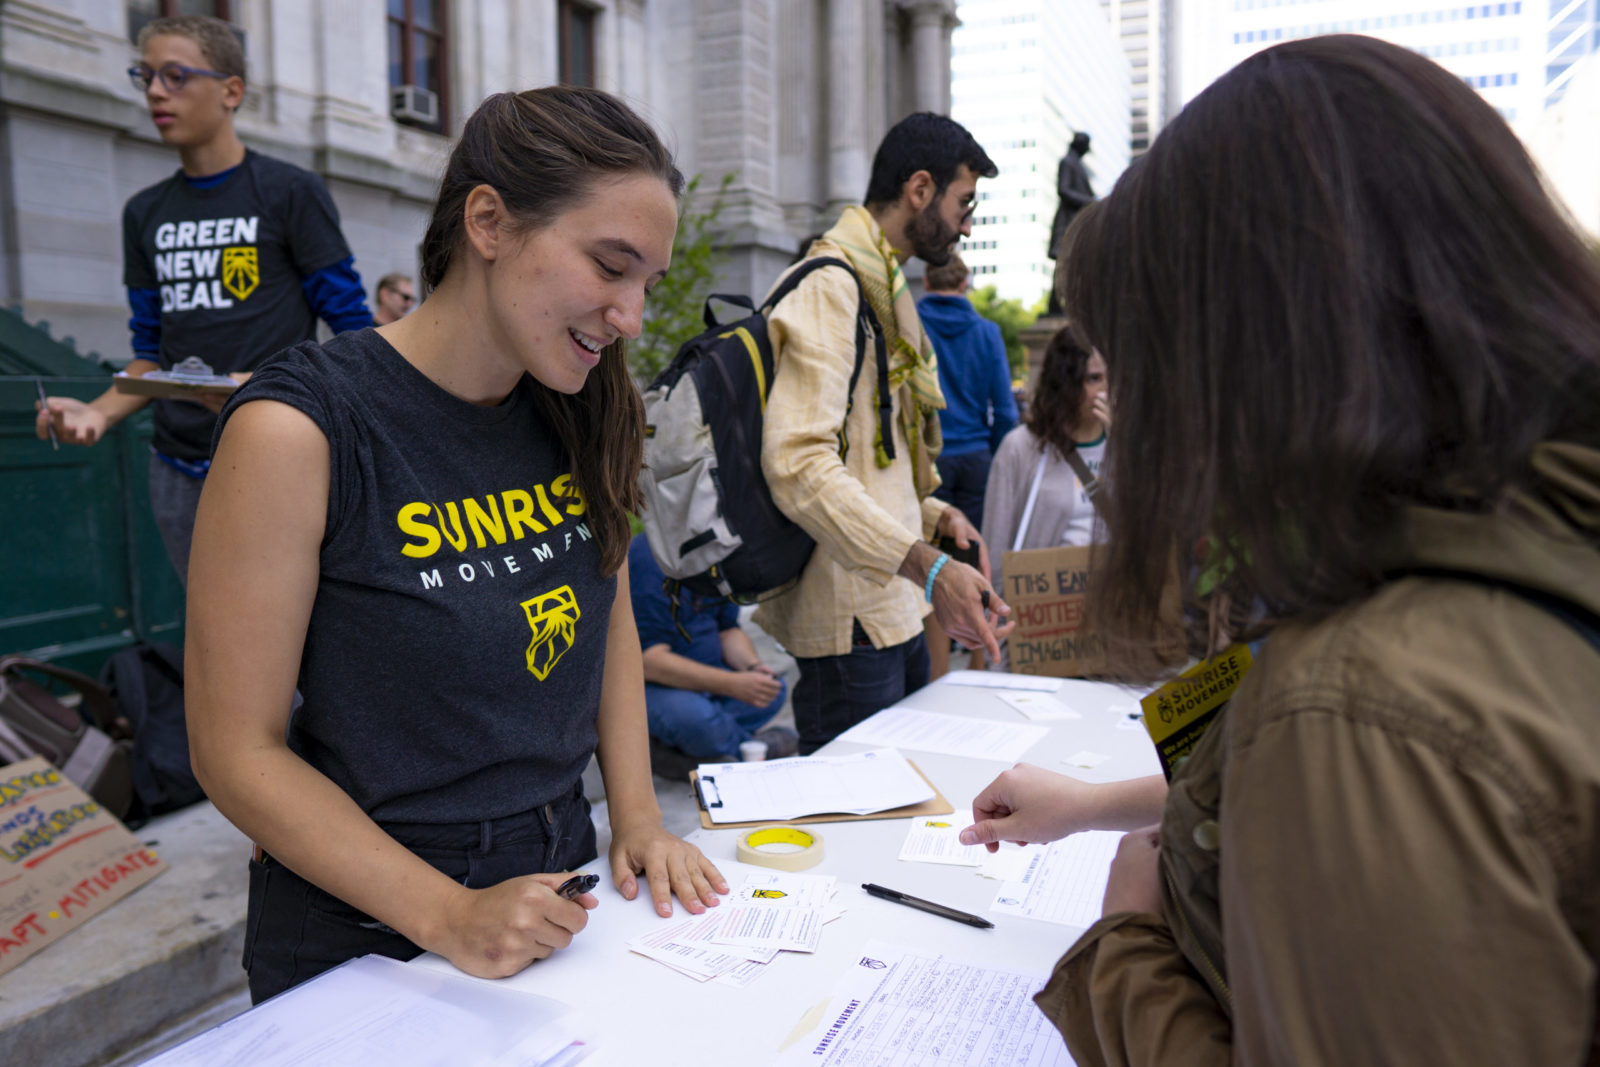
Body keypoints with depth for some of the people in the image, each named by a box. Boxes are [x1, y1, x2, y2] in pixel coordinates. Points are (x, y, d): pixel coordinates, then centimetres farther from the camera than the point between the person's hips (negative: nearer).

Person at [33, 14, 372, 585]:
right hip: (179, 470, 6)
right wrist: (99, 411, -2)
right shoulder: (145, 213, 15)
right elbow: (153, 351, 18)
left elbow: (352, 331, -6)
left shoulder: (290, 191, -2)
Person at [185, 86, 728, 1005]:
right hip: (364, 942, -6)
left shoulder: (581, 412, -3)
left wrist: (638, 818, -2)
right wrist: (450, 918, -21)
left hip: (558, 889, 6)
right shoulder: (299, 431, -21)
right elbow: (237, 751, -17)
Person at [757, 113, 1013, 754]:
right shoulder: (829, 286, -14)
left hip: (894, 607, 10)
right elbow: (799, 461, -27)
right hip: (850, 614, -10)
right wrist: (927, 566, -32)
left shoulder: (881, 286, 20)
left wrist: (932, 515, 10)